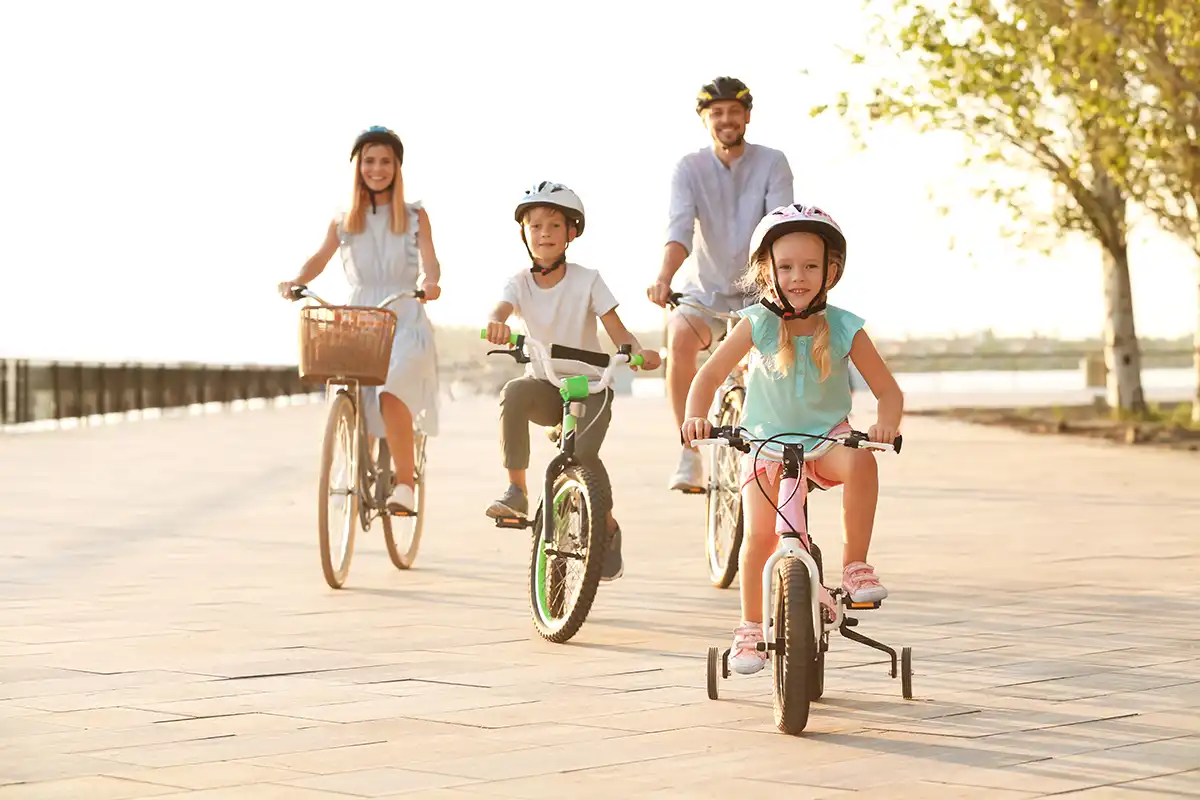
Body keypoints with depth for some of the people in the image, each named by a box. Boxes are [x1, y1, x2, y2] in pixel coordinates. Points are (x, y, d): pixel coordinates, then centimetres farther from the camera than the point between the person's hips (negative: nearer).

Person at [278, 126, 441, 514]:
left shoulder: (415, 217, 9)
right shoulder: (343, 222, 14)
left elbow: (430, 261, -5)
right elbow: (320, 258, 1)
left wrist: (430, 282, -28)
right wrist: (296, 280, -21)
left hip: (405, 322, -3)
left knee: (391, 393, -28)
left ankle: (405, 484, -22)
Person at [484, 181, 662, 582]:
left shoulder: (587, 281, -6)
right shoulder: (521, 283, -2)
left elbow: (618, 331, -10)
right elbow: (499, 311, -22)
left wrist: (639, 353, -32)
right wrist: (496, 324, -48)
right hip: (544, 385, 2)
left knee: (583, 453, -27)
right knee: (514, 392, -34)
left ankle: (609, 527, 0)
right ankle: (516, 491, -24)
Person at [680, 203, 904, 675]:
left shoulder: (844, 329, -11)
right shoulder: (756, 324, -11)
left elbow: (888, 390, -7)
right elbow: (710, 374, -6)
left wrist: (886, 423, -29)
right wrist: (694, 417, -25)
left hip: (826, 439, 0)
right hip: (766, 442, 1)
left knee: (860, 462, -34)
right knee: (759, 534, -14)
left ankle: (855, 565, -19)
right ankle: (750, 628, 7)